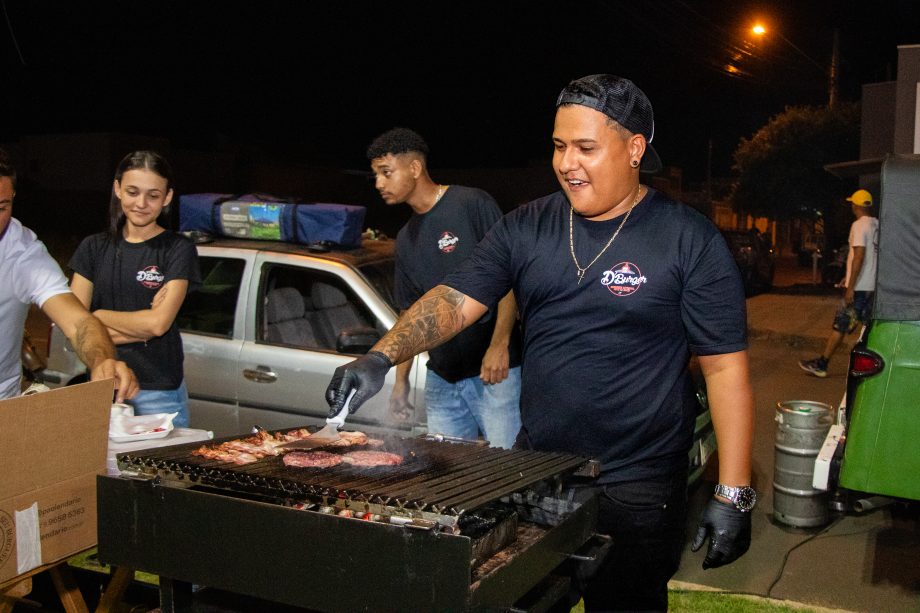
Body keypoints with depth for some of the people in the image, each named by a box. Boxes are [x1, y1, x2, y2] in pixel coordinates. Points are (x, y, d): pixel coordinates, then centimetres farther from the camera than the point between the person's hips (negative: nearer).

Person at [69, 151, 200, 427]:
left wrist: (99, 314, -1)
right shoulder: (94, 248, 8)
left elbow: (159, 322, -13)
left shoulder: (178, 249, -1)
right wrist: (140, 326, -10)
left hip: (159, 393, -3)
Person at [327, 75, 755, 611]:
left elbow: (726, 368, -10)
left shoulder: (690, 241, -9)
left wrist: (733, 495, -13)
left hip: (636, 492, -4)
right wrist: (382, 357, -21)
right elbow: (455, 300, -4)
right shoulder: (525, 228, 2)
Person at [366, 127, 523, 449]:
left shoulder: (472, 204, -6)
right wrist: (401, 379, 15)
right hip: (441, 379, 7)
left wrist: (499, 344, -19)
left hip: (495, 372, -6)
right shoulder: (406, 239, 15)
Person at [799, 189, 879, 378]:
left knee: (840, 325, -3)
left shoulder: (859, 225, -13)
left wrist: (851, 286, -20)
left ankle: (821, 364, 2)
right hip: (874, 285, 8)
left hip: (859, 286, -8)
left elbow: (859, 256, -21)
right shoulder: (877, 225, 11)